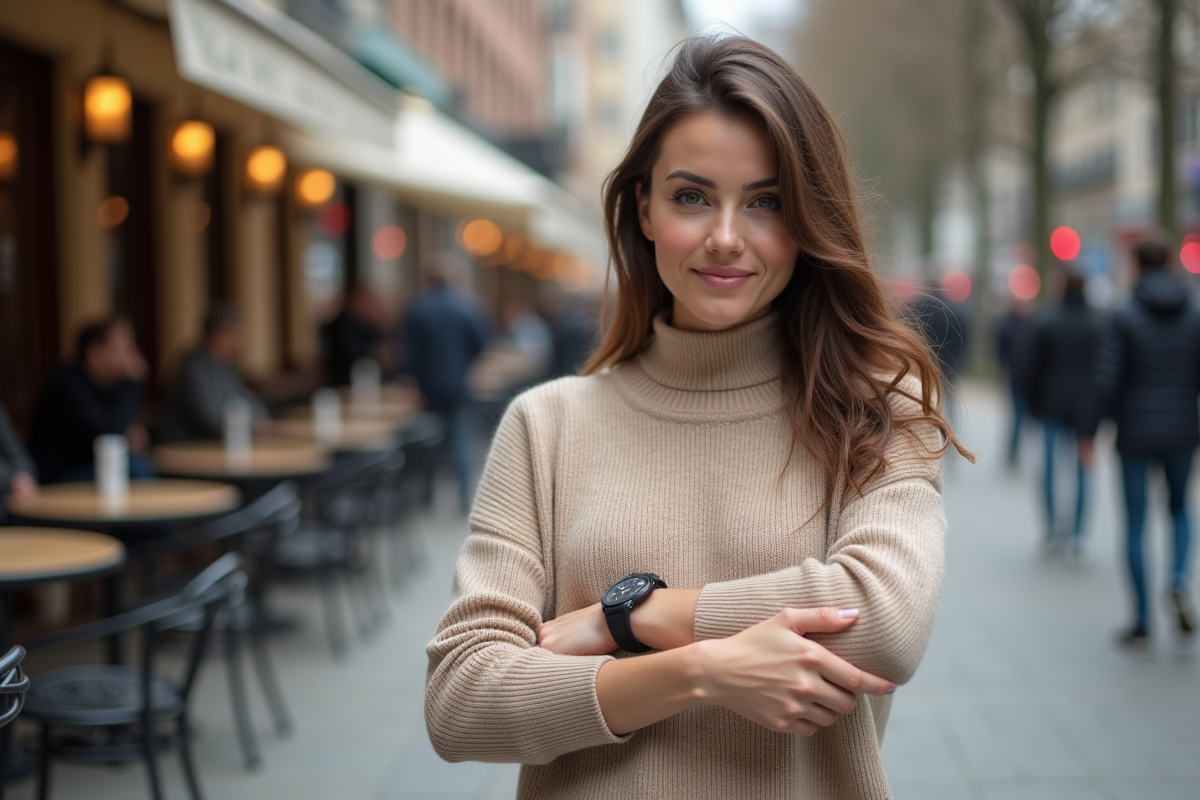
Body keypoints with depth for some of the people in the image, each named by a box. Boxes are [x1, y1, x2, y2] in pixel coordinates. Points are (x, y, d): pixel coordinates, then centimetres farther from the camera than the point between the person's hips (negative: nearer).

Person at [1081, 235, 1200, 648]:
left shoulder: (1125, 318, -10)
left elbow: (1105, 382, -15)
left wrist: (1089, 433, -5)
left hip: (1135, 436, -3)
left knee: (1135, 524, 8)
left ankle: (1141, 623, 9)